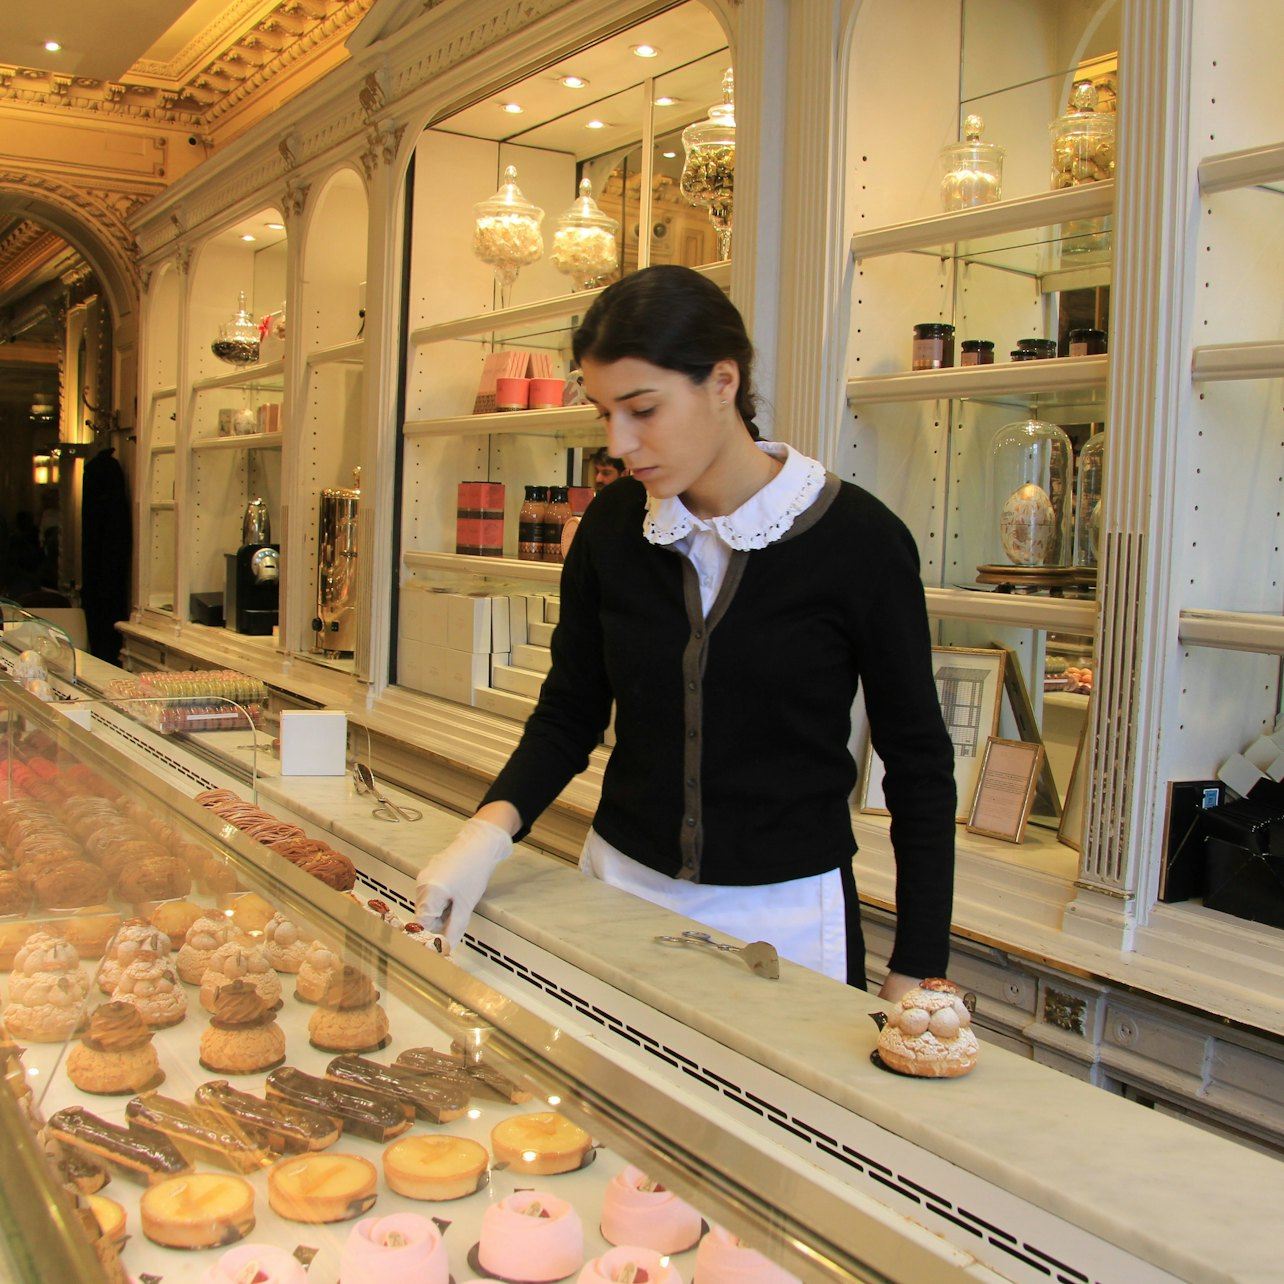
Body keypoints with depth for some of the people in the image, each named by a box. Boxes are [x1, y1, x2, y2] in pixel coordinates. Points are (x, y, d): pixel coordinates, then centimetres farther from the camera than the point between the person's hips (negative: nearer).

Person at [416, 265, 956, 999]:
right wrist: (492, 828, -12)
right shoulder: (613, 526, -3)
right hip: (622, 884, 4)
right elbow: (570, 713, 7)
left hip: (787, 911, -3)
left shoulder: (858, 539, -15)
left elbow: (919, 767, -7)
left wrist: (918, 973, -8)